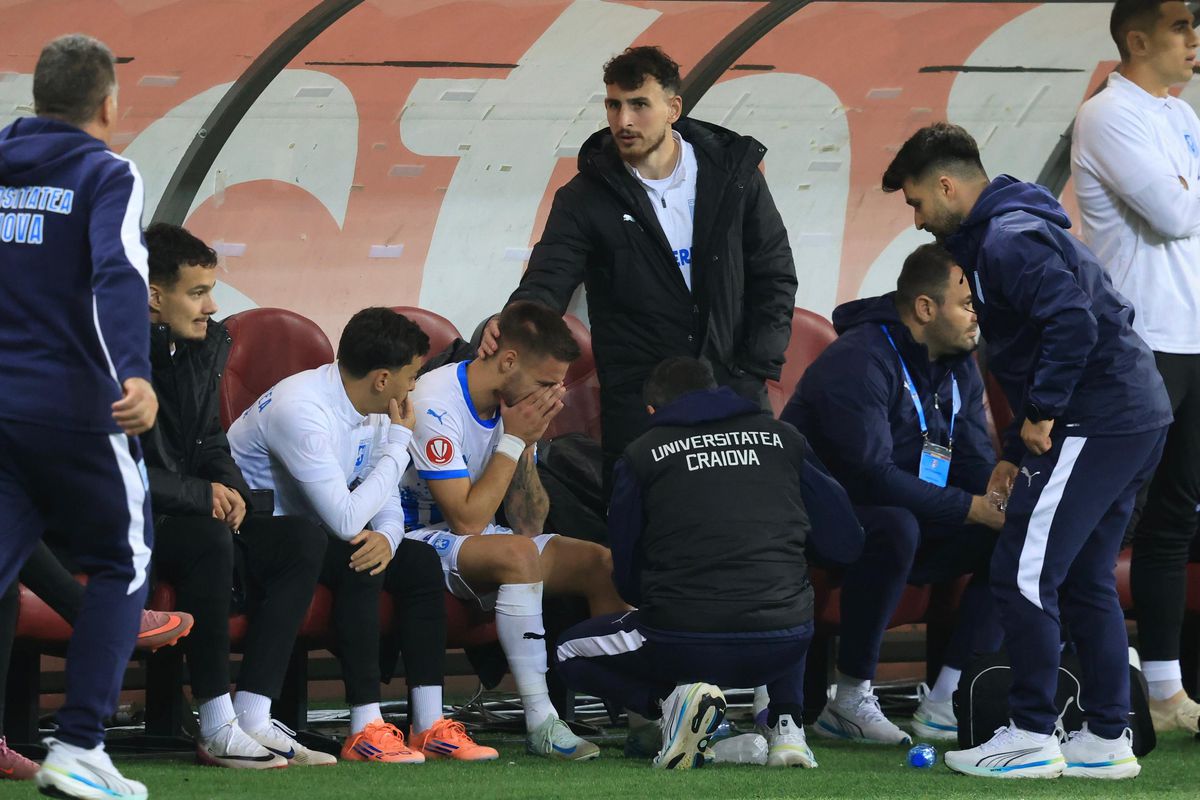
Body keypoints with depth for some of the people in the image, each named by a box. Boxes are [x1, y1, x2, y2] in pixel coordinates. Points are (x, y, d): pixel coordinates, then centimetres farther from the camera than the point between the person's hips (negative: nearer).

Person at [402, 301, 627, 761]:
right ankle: (541, 724, -35)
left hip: (479, 540, 8)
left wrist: (528, 446, -14)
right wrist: (514, 440, -21)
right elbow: (467, 520, -26)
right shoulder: (436, 403, -23)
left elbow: (529, 524, 0)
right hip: (419, 541, -8)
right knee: (517, 553, -36)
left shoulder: (515, 403, 1)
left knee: (601, 564, -8)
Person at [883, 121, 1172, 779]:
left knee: (1024, 576, -6)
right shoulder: (1010, 232, 21)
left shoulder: (1007, 240, -13)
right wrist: (1016, 454, 23)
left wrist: (1041, 414, -17)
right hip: (1139, 417, 11)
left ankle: (1032, 737, -3)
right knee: (1084, 580, 15)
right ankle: (1107, 739, 16)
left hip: (1095, 423, -11)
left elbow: (1072, 323, -27)